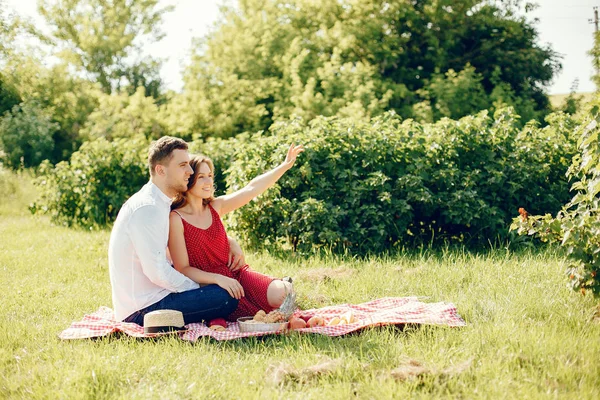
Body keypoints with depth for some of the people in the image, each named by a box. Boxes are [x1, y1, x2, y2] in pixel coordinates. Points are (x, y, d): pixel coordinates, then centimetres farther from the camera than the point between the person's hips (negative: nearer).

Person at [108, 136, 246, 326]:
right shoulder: (147, 209, -19)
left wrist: (230, 242, 9)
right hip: (141, 310, -10)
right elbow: (157, 271, -24)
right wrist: (198, 289, -12)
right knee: (227, 297, -19)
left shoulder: (160, 203, 12)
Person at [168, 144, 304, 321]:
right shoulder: (175, 219, -10)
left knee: (279, 294, -21)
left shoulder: (215, 207, 9)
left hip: (235, 273, 6)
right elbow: (183, 269, -12)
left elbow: (252, 189, 8)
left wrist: (285, 166, 2)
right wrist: (218, 279, -24)